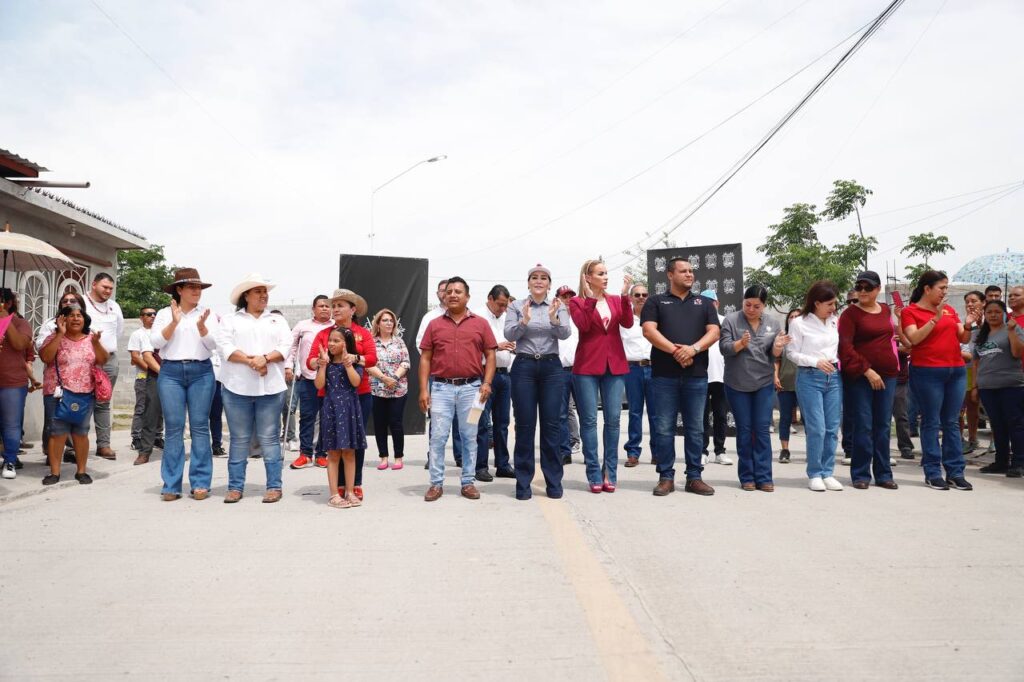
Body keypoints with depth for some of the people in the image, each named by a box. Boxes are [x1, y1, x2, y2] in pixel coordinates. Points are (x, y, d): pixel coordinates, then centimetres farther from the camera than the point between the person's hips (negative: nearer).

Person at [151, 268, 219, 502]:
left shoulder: (207, 314, 9)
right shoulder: (164, 313, 9)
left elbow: (213, 345, 1)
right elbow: (156, 342, -2)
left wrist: (201, 327, -15)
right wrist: (174, 323, -12)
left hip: (201, 372, 0)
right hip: (171, 372, 0)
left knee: (200, 427, -1)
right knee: (173, 428, -1)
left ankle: (200, 483, 3)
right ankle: (171, 485, 4)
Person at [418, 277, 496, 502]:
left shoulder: (481, 323, 5)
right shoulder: (434, 324, 7)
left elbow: (490, 355, 5)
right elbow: (425, 358, 5)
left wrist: (486, 383, -7)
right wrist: (423, 389, -2)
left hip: (471, 387, 0)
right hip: (441, 387, 0)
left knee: (469, 437, 6)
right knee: (438, 437, 1)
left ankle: (468, 482, 16)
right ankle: (436, 483, 10)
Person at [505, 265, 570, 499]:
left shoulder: (558, 307, 7)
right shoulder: (516, 306, 4)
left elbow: (565, 334, -8)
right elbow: (508, 335, -8)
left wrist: (554, 318, -28)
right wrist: (524, 321, -26)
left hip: (551, 367, 1)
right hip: (523, 367, -1)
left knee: (551, 425, 3)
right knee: (525, 425, 1)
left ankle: (554, 481, 12)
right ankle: (523, 482, 10)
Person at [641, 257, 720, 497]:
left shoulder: (704, 303, 16)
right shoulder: (656, 301, 8)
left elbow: (713, 331, 4)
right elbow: (649, 331, -5)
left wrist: (693, 348, -14)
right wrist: (675, 351, -16)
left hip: (697, 375, 2)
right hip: (664, 375, -2)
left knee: (695, 428, 6)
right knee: (664, 428, 0)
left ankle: (694, 477, 13)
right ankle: (666, 477, 8)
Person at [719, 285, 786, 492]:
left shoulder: (773, 325, 7)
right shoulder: (731, 320, -3)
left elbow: (774, 356, 7)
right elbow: (724, 348, -10)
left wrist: (778, 347, -16)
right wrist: (741, 343, -29)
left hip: (764, 384, 2)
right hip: (737, 384, -2)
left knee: (763, 430, 1)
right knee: (744, 430, 4)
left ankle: (763, 477, 4)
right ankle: (747, 477, 11)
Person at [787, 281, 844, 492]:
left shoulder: (835, 321, 8)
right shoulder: (799, 323, -4)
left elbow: (840, 347, 16)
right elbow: (792, 353, -5)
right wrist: (816, 362, -16)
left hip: (834, 377, 5)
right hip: (809, 378, -5)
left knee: (833, 428, 5)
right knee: (817, 429, -6)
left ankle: (827, 473, 15)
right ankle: (814, 474, 7)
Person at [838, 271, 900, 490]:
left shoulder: (886, 310, 13)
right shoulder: (850, 313, -5)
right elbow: (845, 347, -12)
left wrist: (895, 365, 14)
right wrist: (867, 370, -16)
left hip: (887, 376, 5)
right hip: (860, 377, -5)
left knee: (883, 426, 8)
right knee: (863, 426, -4)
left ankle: (883, 474, 16)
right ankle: (860, 474, 6)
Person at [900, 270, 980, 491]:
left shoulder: (950, 310, 13)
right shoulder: (910, 311, -1)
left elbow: (963, 339, 13)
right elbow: (914, 338, -15)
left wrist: (968, 325, -5)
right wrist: (935, 319, -20)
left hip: (956, 371, 5)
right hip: (927, 372, -5)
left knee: (952, 423, 7)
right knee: (931, 423, -2)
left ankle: (955, 472, 11)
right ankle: (932, 473, 3)